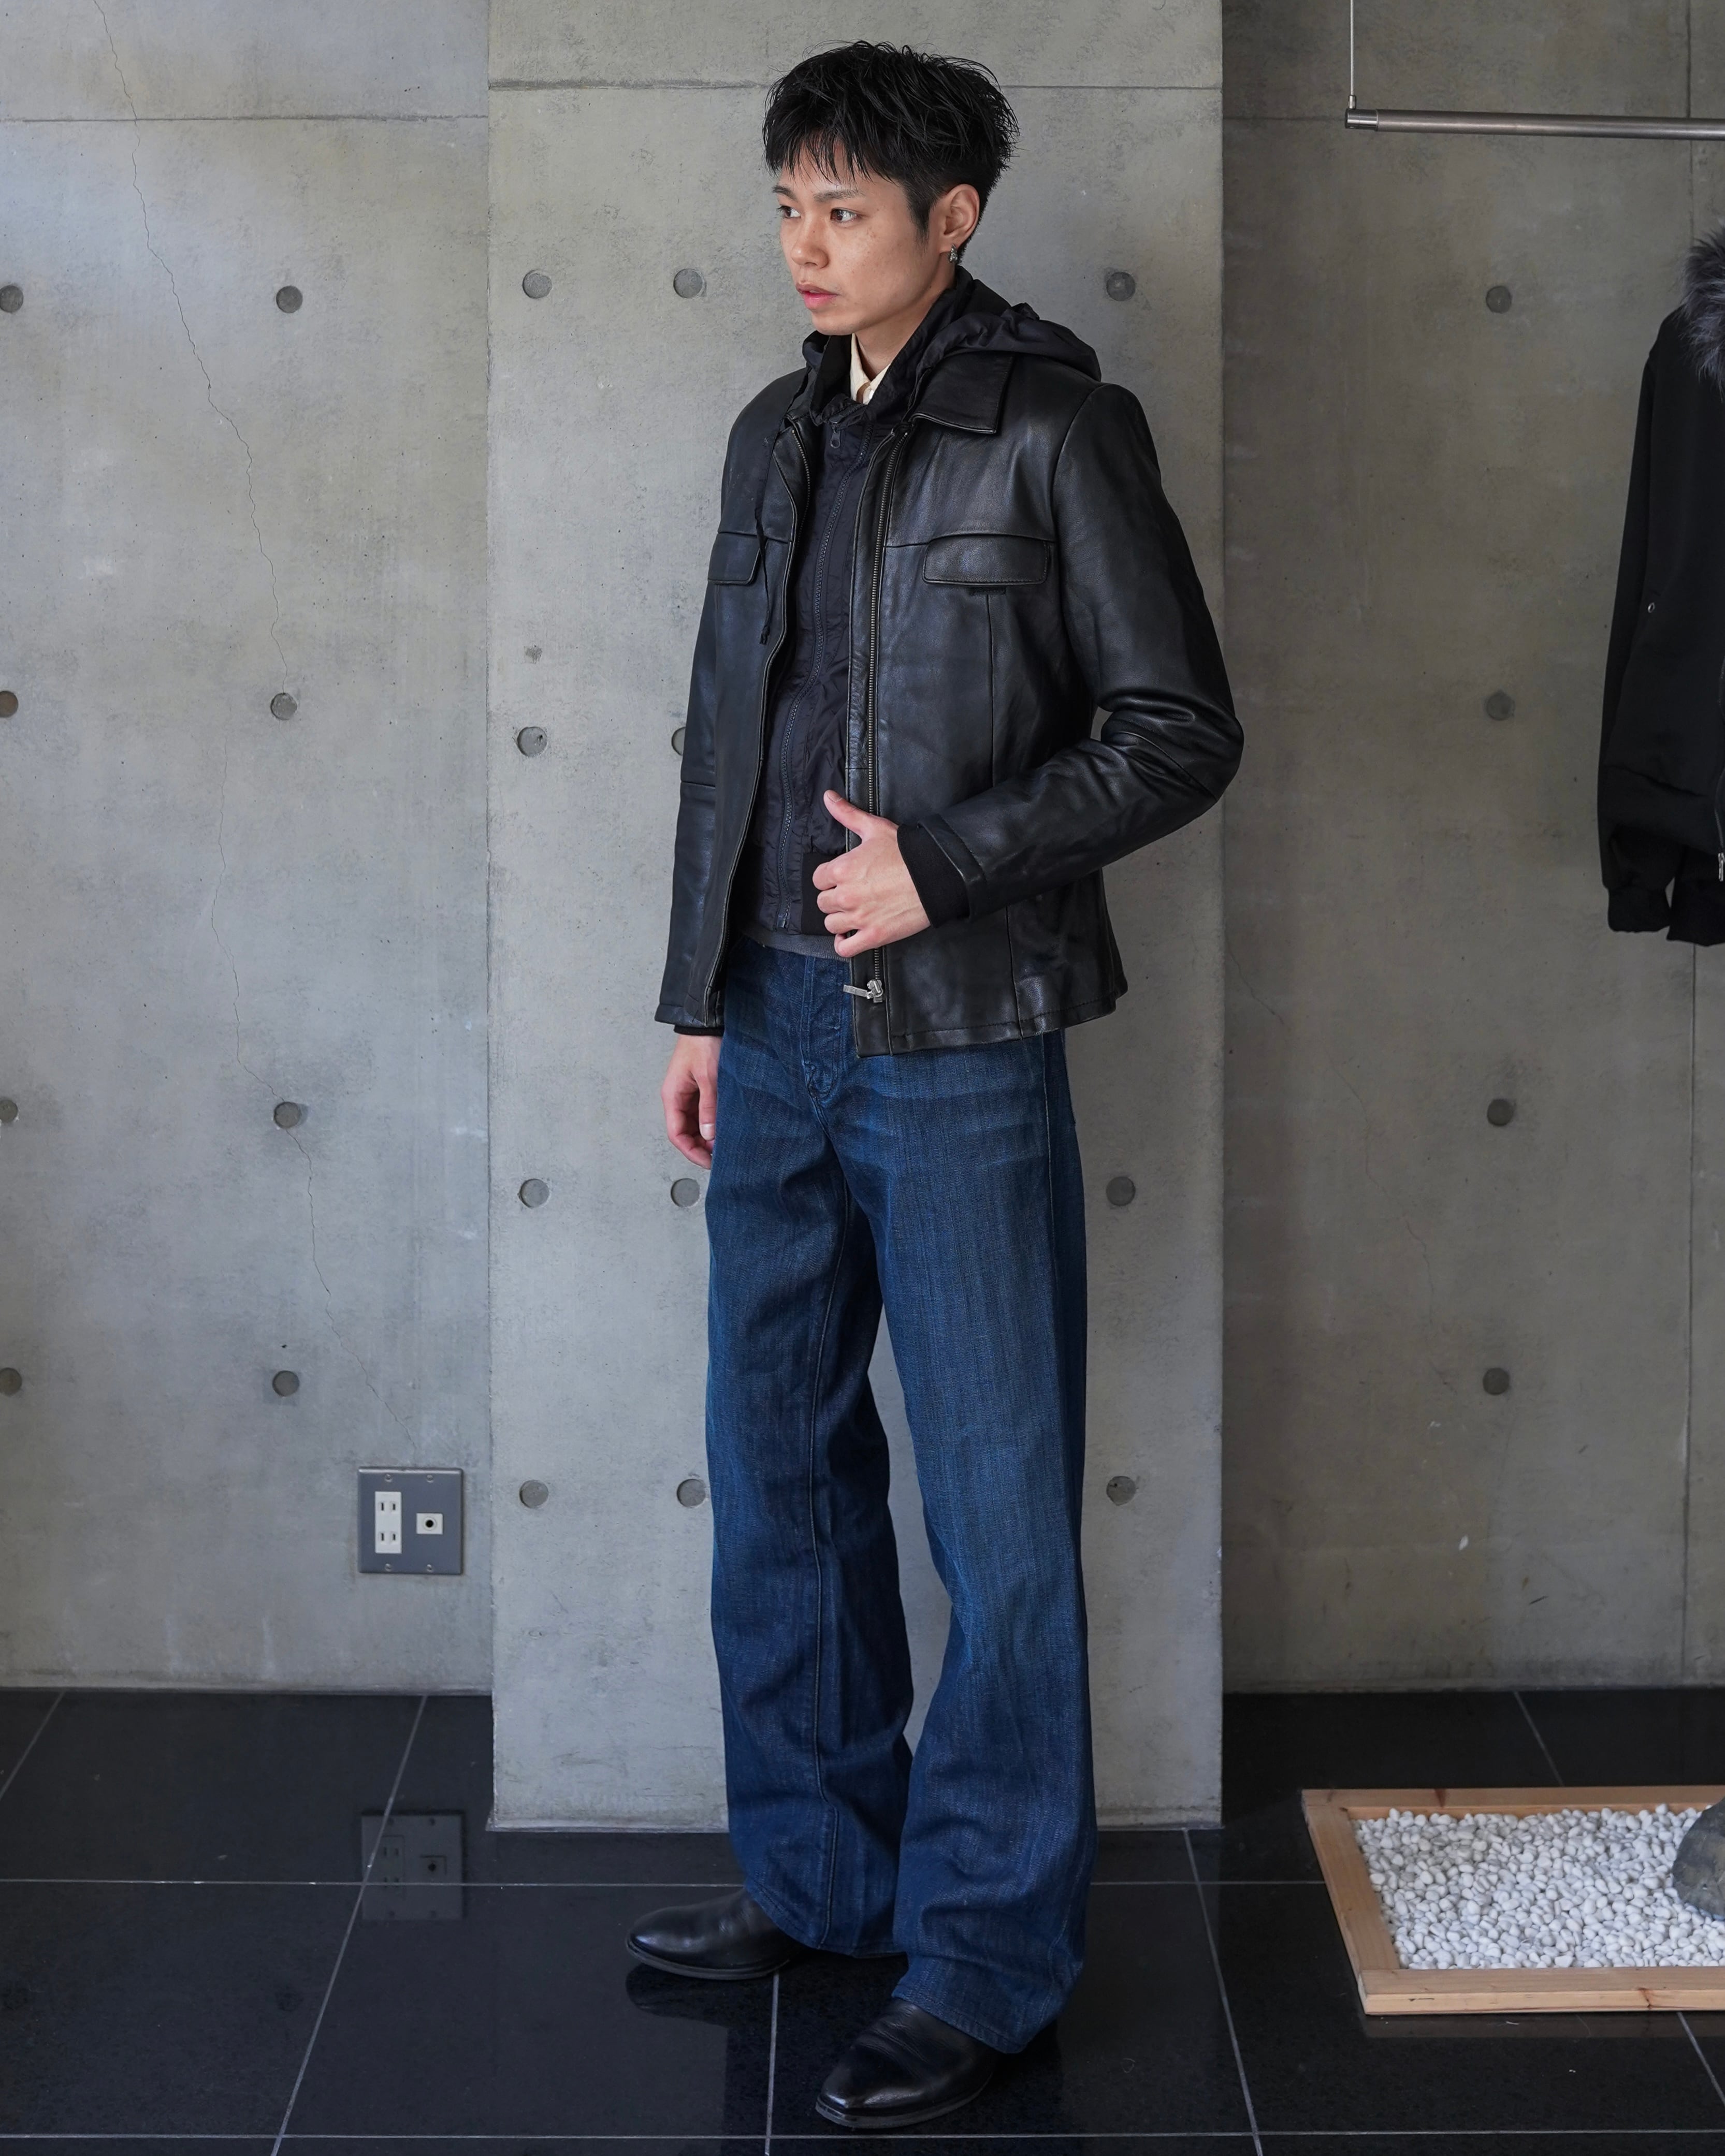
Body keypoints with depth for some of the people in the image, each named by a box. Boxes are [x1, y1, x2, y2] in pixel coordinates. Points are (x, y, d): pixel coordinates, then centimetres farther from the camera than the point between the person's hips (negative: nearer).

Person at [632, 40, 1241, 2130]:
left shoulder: (1054, 432, -7)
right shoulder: (777, 436, 12)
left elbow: (1183, 733, -8)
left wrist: (944, 860, -15)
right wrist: (703, 1000, 14)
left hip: (957, 1040, -7)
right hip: (778, 1024, 7)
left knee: (995, 1503, 0)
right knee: (776, 1470, 14)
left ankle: (985, 1949, 11)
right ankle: (816, 1873, 29)